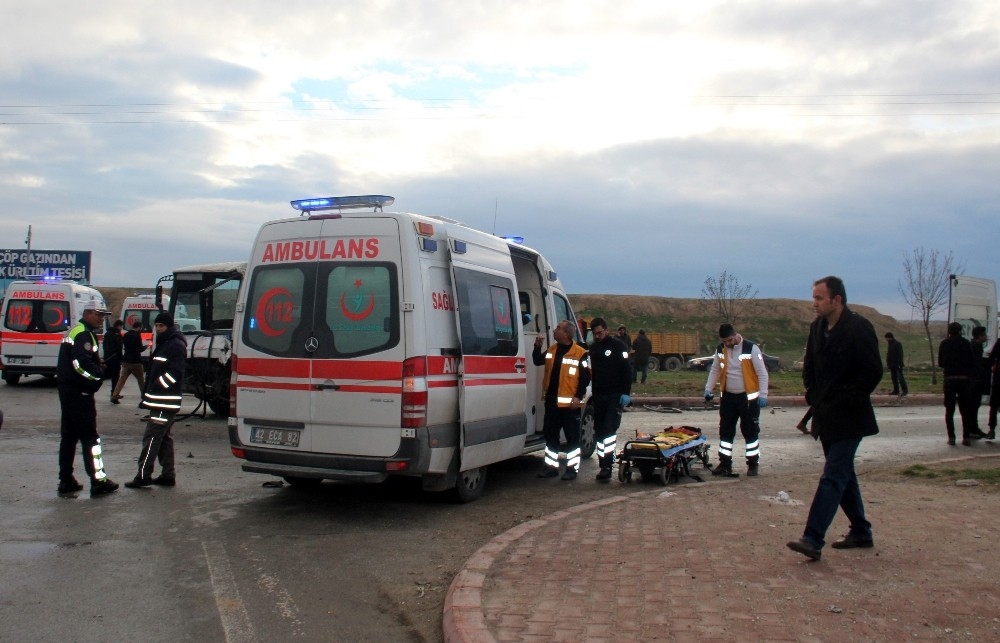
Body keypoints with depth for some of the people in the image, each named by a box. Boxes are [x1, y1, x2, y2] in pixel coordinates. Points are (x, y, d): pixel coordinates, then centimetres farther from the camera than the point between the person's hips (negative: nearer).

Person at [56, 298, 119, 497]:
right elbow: (81, 363, -26)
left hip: (68, 390, 10)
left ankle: (66, 481, 19)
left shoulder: (75, 331, 18)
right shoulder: (83, 334, -14)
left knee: (69, 436, 13)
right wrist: (100, 375, -13)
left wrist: (98, 370, 6)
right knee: (90, 437, -6)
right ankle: (98, 482, -3)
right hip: (78, 393, -10)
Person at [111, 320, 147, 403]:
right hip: (135, 361, -6)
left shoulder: (126, 335, 8)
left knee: (122, 378, 8)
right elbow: (140, 349, -16)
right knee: (141, 380, 6)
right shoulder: (137, 336, -15)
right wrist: (145, 346, 4)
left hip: (126, 360, 6)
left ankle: (115, 395, 1)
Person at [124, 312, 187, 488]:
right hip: (160, 400, 10)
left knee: (151, 437, -8)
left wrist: (154, 388, -17)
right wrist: (148, 393, 14)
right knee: (164, 437, 12)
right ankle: (168, 475, 16)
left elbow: (174, 373, -21)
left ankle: (143, 476, -5)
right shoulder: (163, 344, 20)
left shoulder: (176, 346, -12)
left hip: (165, 402, -10)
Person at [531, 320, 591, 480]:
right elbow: (537, 361, 20)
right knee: (550, 435, 12)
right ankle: (551, 466, 22)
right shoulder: (552, 350, 10)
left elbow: (585, 377, -10)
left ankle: (572, 468, 10)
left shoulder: (580, 354, -11)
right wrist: (537, 346, 4)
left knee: (572, 437, 3)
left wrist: (578, 396, -15)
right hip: (551, 401, 7)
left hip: (569, 403, -7)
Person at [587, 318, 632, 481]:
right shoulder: (592, 347, 13)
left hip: (615, 396, -6)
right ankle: (603, 466, 13)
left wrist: (626, 393, -15)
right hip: (598, 396, 6)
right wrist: (592, 392, 15)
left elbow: (627, 370, -8)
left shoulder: (617, 345, -5)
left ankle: (607, 466, -15)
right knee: (599, 431, 6)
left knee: (609, 430, -14)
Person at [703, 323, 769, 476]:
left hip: (748, 397, -5)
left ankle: (753, 464, 15)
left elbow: (762, 373, -11)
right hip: (728, 396, 5)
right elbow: (714, 370, 13)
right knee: (725, 431, 7)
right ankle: (725, 464, 15)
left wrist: (763, 395, -14)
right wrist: (708, 389, 6)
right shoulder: (720, 350, 1)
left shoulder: (751, 348, -14)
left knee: (751, 431, 4)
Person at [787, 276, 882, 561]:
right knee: (843, 474, 16)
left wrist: (847, 400, -15)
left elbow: (873, 372, -16)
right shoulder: (817, 328, 9)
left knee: (833, 476, -11)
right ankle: (861, 532, 30)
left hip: (847, 418, -8)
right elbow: (810, 366, 20)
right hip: (826, 415, 8)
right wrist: (813, 395, 8)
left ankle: (813, 540, -14)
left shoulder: (859, 328, -15)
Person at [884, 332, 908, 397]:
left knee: (900, 377, -9)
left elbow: (900, 355, -14)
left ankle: (905, 391, -7)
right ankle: (896, 391, 13)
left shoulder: (897, 344, -9)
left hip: (897, 365, -9)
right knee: (894, 378, 9)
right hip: (892, 365, 9)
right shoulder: (890, 345, 17)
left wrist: (900, 363, -20)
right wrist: (888, 363, 19)